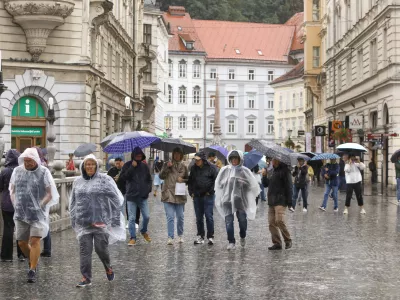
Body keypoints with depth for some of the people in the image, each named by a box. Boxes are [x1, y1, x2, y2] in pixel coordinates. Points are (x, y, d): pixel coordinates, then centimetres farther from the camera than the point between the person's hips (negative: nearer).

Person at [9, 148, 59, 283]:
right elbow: (12, 190, 16)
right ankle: (33, 261, 33)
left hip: (38, 214, -4)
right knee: (22, 243, 8)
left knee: (35, 241, -11)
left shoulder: (43, 172, -5)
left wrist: (39, 206, -11)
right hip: (21, 214, 4)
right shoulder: (17, 171, 6)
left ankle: (32, 271, -6)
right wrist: (15, 205, 4)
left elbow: (50, 194, -4)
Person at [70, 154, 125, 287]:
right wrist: (73, 219, 15)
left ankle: (108, 267, 27)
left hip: (101, 221, -3)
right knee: (84, 250, 0)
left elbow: (116, 200, -1)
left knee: (101, 248, -2)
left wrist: (115, 219, -5)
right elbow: (73, 202, 19)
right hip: (83, 222, 3)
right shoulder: (78, 182, 12)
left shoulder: (105, 180, 0)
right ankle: (86, 277, 6)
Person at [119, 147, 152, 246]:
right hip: (131, 196, -2)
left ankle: (144, 231, 28)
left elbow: (149, 179, 19)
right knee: (132, 218, -1)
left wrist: (149, 188, 2)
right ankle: (133, 238, 7)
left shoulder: (144, 166, 9)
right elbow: (123, 177, -12)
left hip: (143, 196, 2)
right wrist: (132, 167, -16)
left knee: (147, 216, 1)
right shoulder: (127, 165, 1)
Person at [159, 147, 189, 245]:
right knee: (170, 217, -8)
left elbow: (187, 179, 18)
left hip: (180, 195, 2)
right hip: (168, 194, -2)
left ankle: (180, 235, 26)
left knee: (180, 217, 8)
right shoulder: (167, 164, 6)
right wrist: (167, 168, -15)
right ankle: (170, 237, -7)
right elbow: (161, 176, -1)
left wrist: (182, 180, -4)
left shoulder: (183, 166, 10)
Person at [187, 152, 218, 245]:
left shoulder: (212, 168, -5)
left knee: (209, 216, -5)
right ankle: (200, 237, 15)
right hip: (197, 196, 5)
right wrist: (191, 192, 11)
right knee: (199, 217, 8)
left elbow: (216, 180, -4)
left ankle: (210, 237, 2)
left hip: (208, 196, -5)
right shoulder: (194, 168, 10)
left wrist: (210, 191, -6)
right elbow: (190, 181, 19)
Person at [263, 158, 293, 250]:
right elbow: (265, 184, 24)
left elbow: (289, 186, -8)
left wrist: (289, 201, -14)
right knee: (271, 222, 1)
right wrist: (264, 176, 4)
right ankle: (277, 243, 6)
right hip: (271, 201, 8)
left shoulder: (285, 170, -3)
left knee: (279, 220, -19)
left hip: (281, 200, -8)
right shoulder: (272, 171, 20)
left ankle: (288, 240, -4)